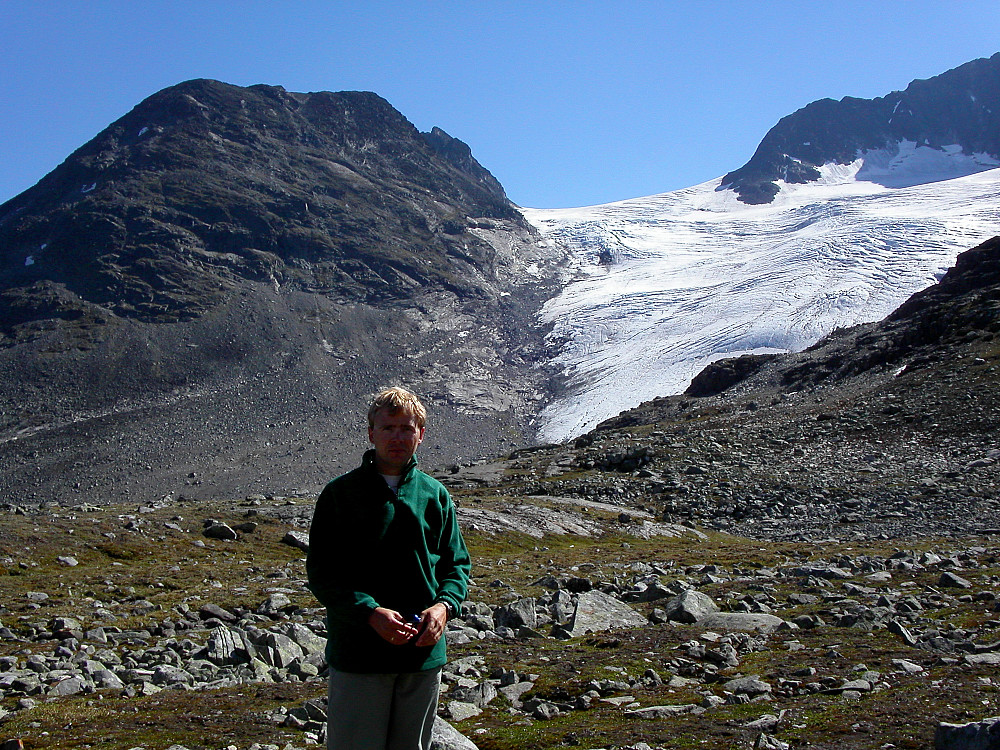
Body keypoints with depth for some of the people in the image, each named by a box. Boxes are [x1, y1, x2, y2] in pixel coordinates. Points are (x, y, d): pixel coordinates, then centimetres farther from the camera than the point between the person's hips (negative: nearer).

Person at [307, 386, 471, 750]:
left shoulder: (435, 495, 6)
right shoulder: (340, 494, -3)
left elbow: (457, 564, 10)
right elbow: (321, 573, -6)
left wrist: (444, 605, -10)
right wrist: (371, 613, -19)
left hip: (424, 652, 3)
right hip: (357, 655, -3)